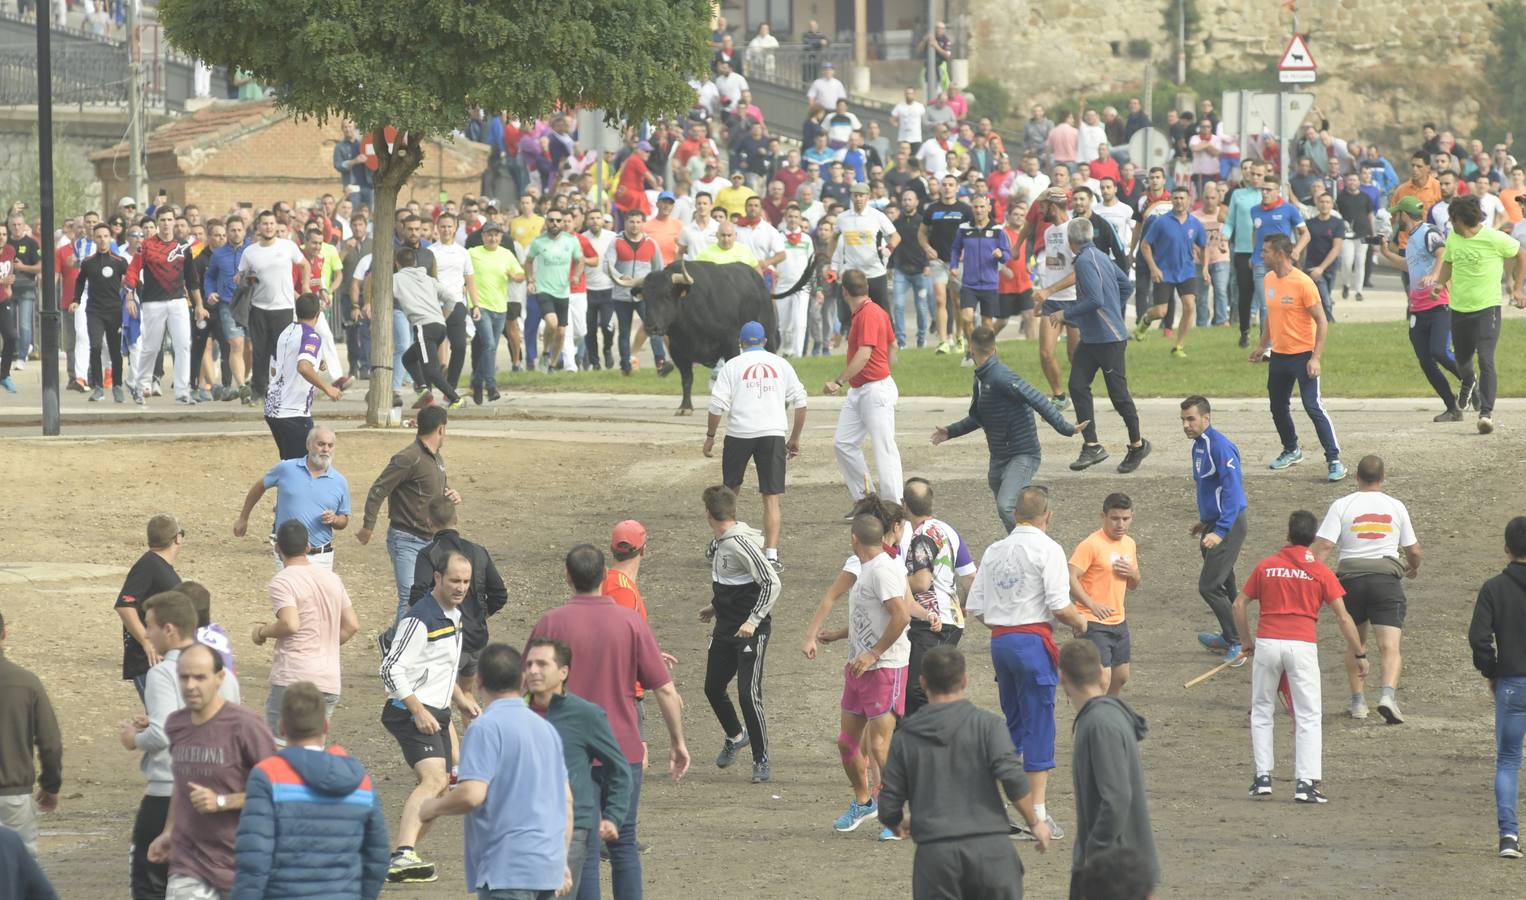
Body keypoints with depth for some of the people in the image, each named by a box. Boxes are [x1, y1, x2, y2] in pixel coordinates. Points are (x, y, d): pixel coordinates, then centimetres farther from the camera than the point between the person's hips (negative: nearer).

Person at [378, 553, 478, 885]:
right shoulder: (420, 619, -18)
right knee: (433, 780, -26)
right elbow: (391, 669, -21)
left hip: (435, 713, 10)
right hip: (411, 712, -10)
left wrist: (461, 699, 25)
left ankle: (402, 856, 24)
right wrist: (419, 712, -24)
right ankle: (403, 856, -39)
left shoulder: (453, 616, 13)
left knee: (439, 787, 15)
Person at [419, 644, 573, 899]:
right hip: (548, 864, 8)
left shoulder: (487, 727, -10)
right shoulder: (545, 728, 15)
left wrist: (434, 807, 0)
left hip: (508, 868, -8)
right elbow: (566, 799, 18)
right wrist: (562, 860, 25)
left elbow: (472, 794, -20)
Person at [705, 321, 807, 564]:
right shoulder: (781, 364, 11)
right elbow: (800, 401, 8)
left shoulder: (732, 366, 5)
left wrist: (710, 436, 8)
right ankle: (771, 553, -10)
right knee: (772, 498, -1)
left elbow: (718, 404, -3)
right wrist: (795, 439, 16)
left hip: (739, 434, 0)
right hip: (773, 434, 0)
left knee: (730, 490, 19)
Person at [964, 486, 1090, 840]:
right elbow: (1060, 606, -14)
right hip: (1033, 639, -6)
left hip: (999, 639, 6)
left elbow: (976, 608, 7)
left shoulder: (994, 551, 10)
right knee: (1038, 726, -2)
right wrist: (1080, 623, 5)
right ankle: (1037, 815, -4)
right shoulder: (1047, 550, -7)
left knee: (1012, 725, 18)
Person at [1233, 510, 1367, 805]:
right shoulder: (1320, 572, 2)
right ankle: (1306, 783, -6)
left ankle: (1263, 777, 12)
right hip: (1303, 645, -2)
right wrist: (1359, 655, 9)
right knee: (1308, 716, 3)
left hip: (1267, 643, 2)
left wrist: (1247, 642, 20)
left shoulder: (1266, 566, 7)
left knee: (1261, 711, 15)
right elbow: (1343, 618, 1)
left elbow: (1239, 605, 8)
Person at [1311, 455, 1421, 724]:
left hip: (1351, 578, 0)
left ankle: (1358, 701, 16)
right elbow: (1413, 550, 15)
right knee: (1390, 647, -6)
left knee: (1355, 645, 18)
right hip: (1387, 578, 0)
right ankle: (1388, 694, -28)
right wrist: (1413, 567, 36)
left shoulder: (1341, 506, 2)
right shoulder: (1395, 507, 7)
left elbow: (1323, 546, -9)